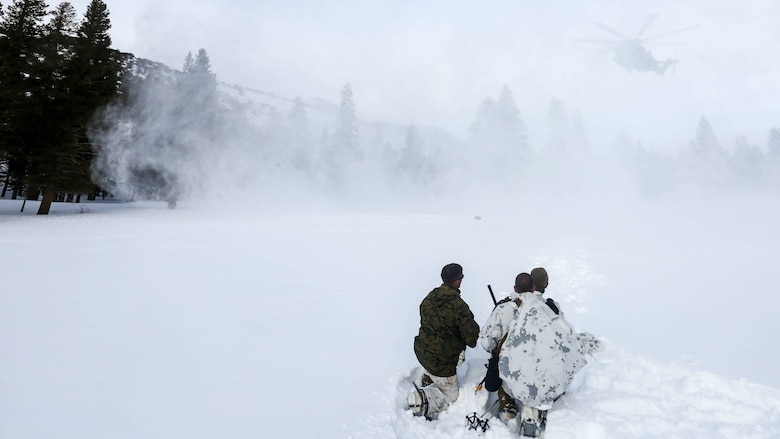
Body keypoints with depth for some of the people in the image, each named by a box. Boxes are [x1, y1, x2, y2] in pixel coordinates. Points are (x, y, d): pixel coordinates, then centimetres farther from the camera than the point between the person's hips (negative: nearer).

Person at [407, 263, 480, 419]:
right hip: (442, 362, -7)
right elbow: (472, 336, -22)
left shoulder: (429, 298, -4)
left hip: (422, 352, 7)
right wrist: (472, 342, 5)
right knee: (451, 397, 13)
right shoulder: (458, 306, -27)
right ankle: (425, 398, -11)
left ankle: (427, 382, 29)